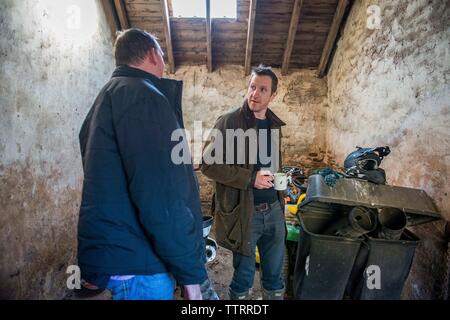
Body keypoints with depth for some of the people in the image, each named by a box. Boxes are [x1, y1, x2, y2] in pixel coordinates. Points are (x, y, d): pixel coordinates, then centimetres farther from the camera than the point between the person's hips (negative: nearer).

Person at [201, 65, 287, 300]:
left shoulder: (274, 125, 10)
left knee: (275, 274, 19)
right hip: (244, 212, -5)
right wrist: (250, 178, -19)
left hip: (274, 209, 6)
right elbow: (208, 164, -16)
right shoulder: (228, 122, -11)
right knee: (243, 275, 13)